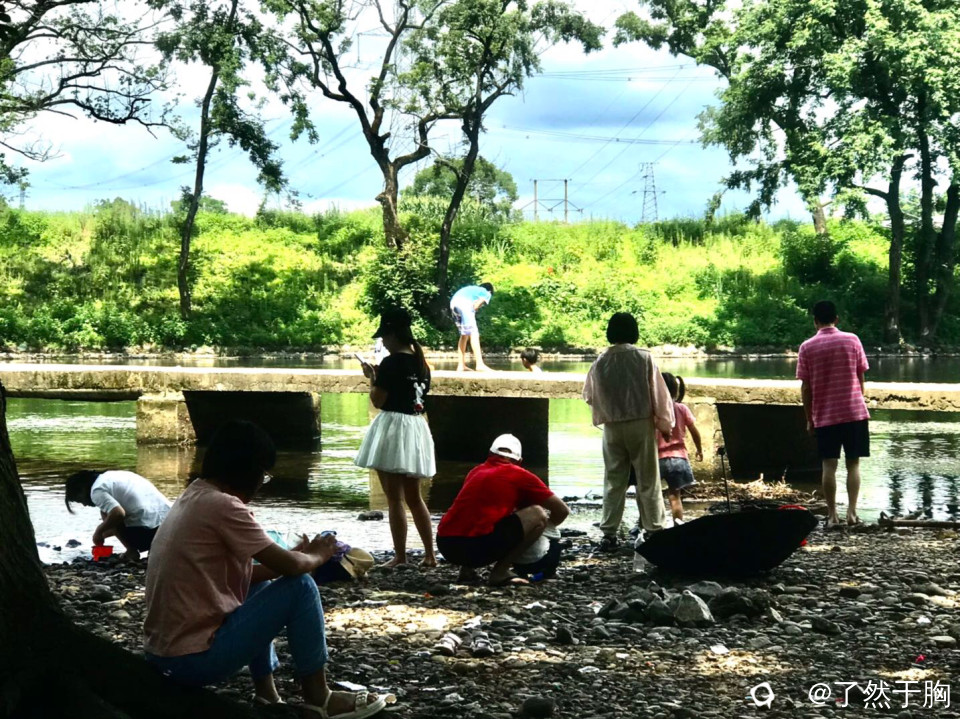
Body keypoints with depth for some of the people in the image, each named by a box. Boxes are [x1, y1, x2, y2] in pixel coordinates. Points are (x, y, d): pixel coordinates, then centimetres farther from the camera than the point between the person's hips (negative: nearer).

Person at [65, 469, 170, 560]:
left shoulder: (97, 490, -2)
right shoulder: (112, 476, 25)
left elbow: (118, 513, -19)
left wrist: (99, 531, -2)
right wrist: (104, 533, 35)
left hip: (147, 529, -9)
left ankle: (132, 551, 4)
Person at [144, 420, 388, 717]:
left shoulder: (193, 498, 12)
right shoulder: (222, 505, -16)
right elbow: (289, 566, -13)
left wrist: (296, 555, 14)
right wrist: (318, 556, 8)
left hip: (162, 654, 10)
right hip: (195, 658, -10)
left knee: (258, 587, 28)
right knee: (300, 587, -5)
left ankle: (266, 695, 21)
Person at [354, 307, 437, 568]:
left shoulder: (391, 362, -13)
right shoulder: (421, 362, 10)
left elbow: (378, 400, -14)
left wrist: (372, 377, 4)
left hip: (393, 426, -8)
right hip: (416, 428, 8)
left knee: (395, 499, -1)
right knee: (414, 497, 15)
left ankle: (400, 556, 1)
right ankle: (430, 555, 15)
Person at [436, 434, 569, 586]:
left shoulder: (475, 472, 24)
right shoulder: (519, 475, 9)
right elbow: (562, 510, 16)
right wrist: (549, 525, 37)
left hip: (444, 546, 7)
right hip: (476, 547, -7)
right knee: (538, 514, 6)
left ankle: (467, 569, 17)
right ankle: (500, 572, 0)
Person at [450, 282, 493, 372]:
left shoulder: (473, 288, 38)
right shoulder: (487, 294, 19)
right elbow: (476, 305, 1)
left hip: (453, 302, 7)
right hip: (465, 304, -7)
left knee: (464, 334, 17)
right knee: (473, 334, -7)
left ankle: (461, 365, 17)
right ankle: (480, 365, -15)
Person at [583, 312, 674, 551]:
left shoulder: (601, 361, 1)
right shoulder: (643, 357, -7)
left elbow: (589, 395, 11)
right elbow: (658, 392, -5)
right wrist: (665, 423, 5)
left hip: (612, 427, 2)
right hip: (641, 424, -2)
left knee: (613, 481, 9)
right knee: (648, 481, 5)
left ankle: (609, 533, 7)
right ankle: (654, 531, 6)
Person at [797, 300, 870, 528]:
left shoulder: (807, 347, -3)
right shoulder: (852, 340, -1)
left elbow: (805, 387, -2)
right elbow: (860, 378, 3)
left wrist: (809, 419, 6)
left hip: (825, 415, 0)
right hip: (854, 411, 0)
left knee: (829, 466, 3)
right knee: (853, 463, 6)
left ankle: (832, 515, 2)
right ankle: (851, 512, -2)